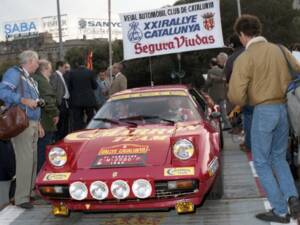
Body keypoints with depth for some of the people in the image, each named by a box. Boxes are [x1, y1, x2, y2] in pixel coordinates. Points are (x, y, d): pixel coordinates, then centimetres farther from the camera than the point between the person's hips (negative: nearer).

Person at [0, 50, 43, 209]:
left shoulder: (30, 79, 22)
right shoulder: (14, 73, -5)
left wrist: (38, 124, 21)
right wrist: (25, 101, -21)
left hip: (32, 124, 9)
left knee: (32, 159, 11)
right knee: (25, 160, -13)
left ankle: (30, 191, 21)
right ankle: (21, 198, -8)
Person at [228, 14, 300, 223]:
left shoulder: (244, 58, -11)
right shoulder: (281, 50, 4)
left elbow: (236, 95, -17)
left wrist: (245, 101, 5)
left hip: (264, 111, -5)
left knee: (262, 162, 9)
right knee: (279, 158, 21)